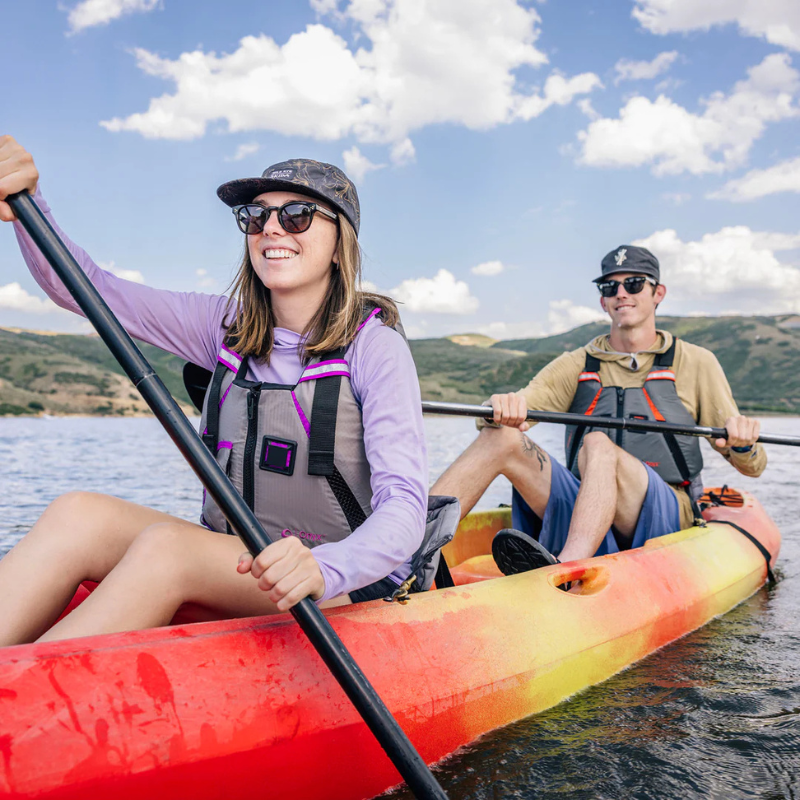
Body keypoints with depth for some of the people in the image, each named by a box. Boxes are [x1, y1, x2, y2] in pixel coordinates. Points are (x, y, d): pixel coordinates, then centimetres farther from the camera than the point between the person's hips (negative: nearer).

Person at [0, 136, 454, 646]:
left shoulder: (373, 344, -10)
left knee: (166, 546, -31)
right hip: (233, 562, 5)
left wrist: (323, 568, -40)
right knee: (78, 515, -20)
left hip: (352, 585, -4)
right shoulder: (226, 326, 7)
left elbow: (404, 508, -20)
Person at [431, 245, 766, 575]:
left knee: (598, 445, -33)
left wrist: (743, 445, -14)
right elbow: (517, 407, -1)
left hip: (664, 518, -2)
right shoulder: (576, 366, 16)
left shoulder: (694, 363, 11)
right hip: (581, 513, 3)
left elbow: (753, 467, 10)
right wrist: (501, 407, -26)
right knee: (502, 436, -20)